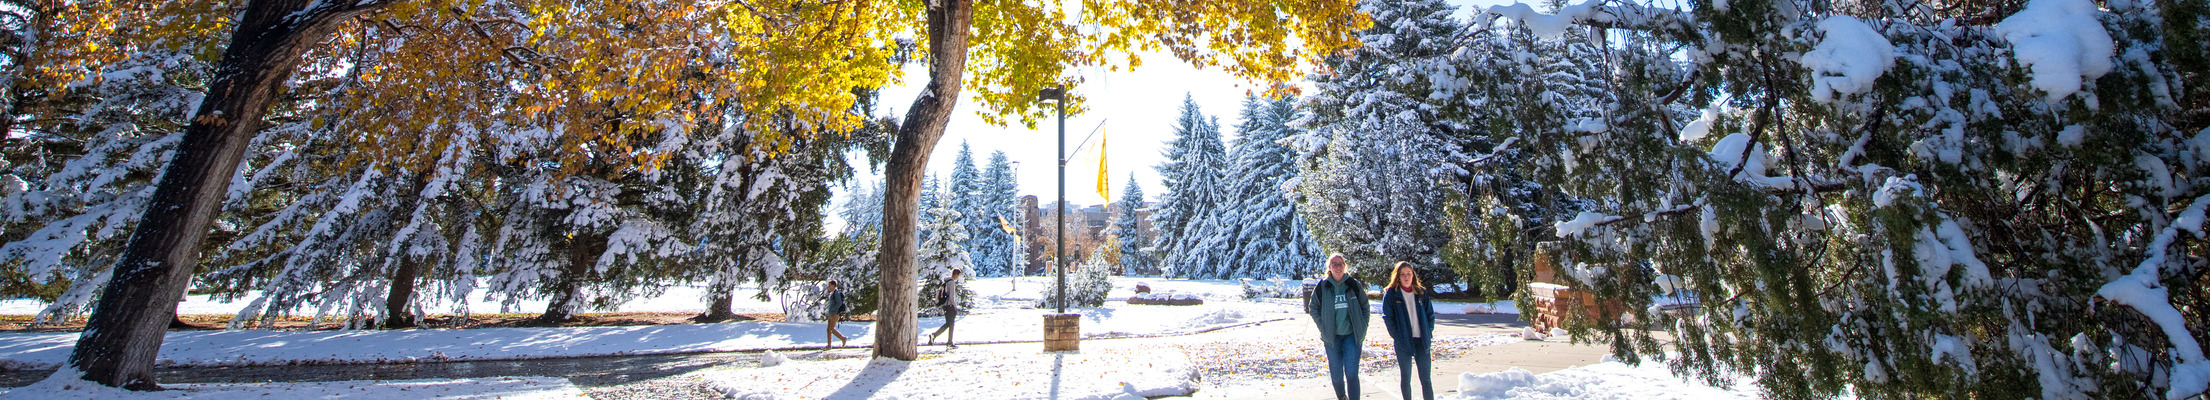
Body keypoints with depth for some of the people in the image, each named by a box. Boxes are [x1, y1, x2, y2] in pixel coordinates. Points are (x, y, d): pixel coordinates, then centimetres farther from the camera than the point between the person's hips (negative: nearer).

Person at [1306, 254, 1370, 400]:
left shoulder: (1354, 285, 1)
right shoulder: (1322, 287, -1)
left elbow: (1365, 307, 10)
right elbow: (1313, 308, 7)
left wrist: (1362, 329, 2)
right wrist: (1323, 328, -2)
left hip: (1352, 335, -1)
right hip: (1332, 337, 1)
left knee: (1351, 373, -9)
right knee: (1336, 375, 9)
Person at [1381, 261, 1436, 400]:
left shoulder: (1422, 293, 8)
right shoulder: (1391, 294, -2)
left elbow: (1430, 314, 12)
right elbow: (1387, 317, -4)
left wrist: (1429, 333, 2)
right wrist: (1397, 336, -10)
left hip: (1422, 341, 2)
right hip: (1403, 342, -2)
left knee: (1426, 378, 3)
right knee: (1405, 378, 7)